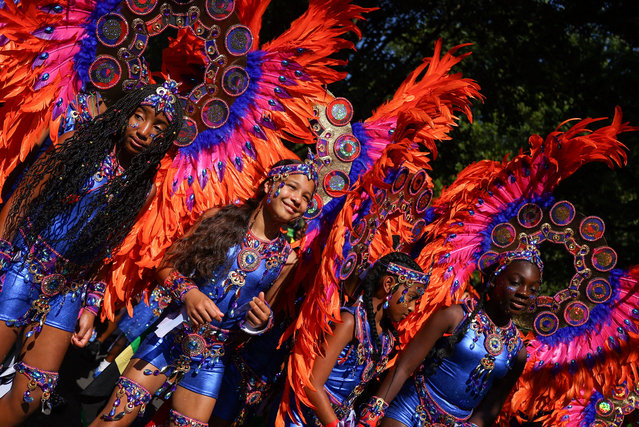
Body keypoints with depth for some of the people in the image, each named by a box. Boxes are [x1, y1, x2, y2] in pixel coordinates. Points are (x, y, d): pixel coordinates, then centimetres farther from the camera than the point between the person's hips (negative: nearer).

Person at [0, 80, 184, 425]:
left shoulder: (143, 189, 3)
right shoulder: (78, 145, -5)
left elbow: (107, 252, 8)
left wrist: (91, 307, 3)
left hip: (67, 291, 3)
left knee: (30, 396, -1)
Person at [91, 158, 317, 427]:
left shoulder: (287, 258, 2)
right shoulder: (220, 218, -4)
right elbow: (166, 266, -1)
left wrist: (261, 319, -9)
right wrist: (189, 293, -20)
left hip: (212, 357, 2)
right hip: (173, 333, -2)